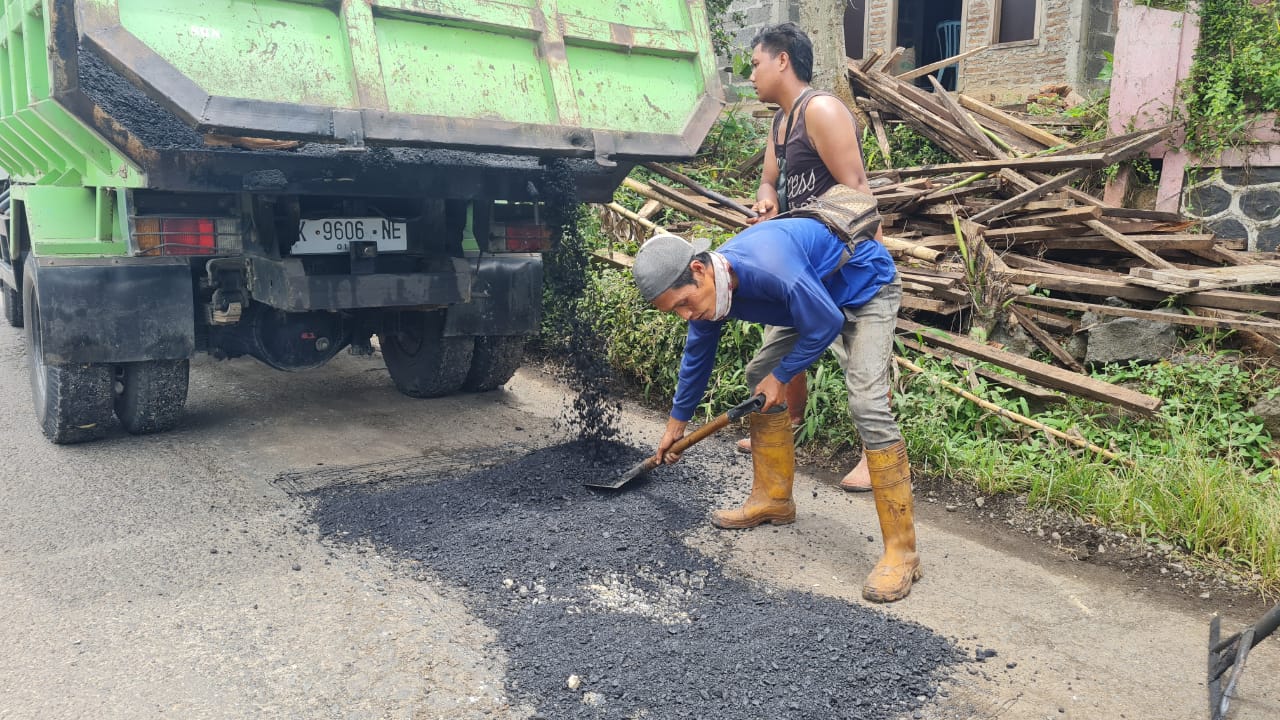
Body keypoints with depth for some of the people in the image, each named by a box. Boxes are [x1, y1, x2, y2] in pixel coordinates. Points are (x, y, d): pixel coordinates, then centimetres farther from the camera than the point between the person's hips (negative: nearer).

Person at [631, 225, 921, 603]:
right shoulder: (707, 288, -12)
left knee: (867, 404, -22)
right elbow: (697, 355, 6)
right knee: (758, 376, 8)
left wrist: (781, 377, -14)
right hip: (814, 294, 8)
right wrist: (677, 421, 17)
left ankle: (901, 551, -17)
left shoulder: (769, 267, -40)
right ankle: (773, 499, 22)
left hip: (868, 286, -8)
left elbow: (826, 324, -28)